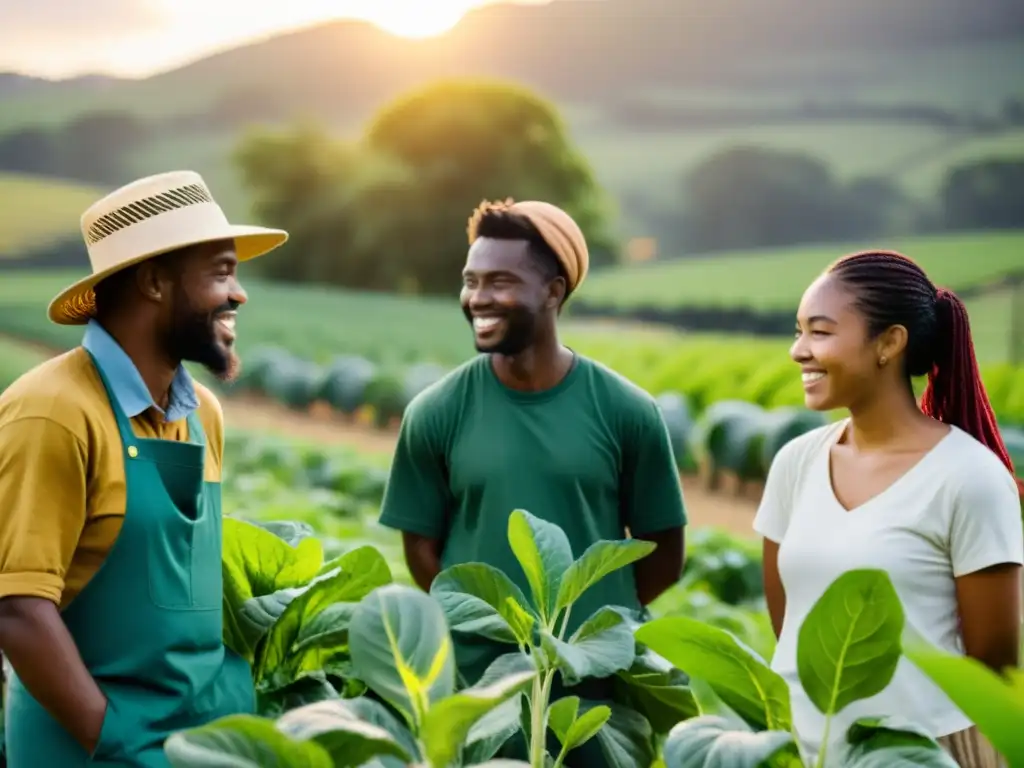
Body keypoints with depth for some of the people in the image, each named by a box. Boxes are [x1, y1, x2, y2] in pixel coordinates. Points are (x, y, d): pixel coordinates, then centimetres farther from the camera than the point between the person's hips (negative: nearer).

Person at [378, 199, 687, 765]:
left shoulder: (626, 412, -5)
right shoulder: (436, 414, -4)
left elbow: (664, 555, 3)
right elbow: (421, 547, 4)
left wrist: (592, 622, 2)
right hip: (475, 684, 0)